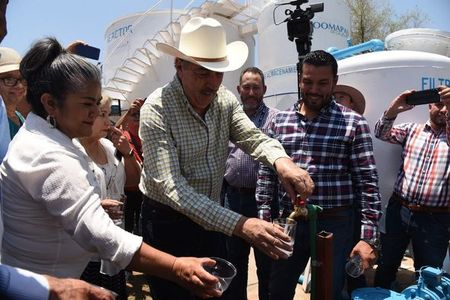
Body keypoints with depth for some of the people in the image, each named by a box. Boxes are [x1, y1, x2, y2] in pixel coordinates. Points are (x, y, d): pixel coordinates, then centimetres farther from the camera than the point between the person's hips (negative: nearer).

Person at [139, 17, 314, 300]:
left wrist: (281, 160, -39)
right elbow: (171, 186, -32)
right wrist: (238, 225, -42)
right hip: (168, 221, -5)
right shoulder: (157, 109, -24)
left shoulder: (225, 99, -4)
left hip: (211, 218, 6)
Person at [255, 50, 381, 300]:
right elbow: (266, 173, 6)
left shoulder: (354, 124, -6)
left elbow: (367, 182, -8)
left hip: (335, 225, -3)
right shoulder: (279, 121, 3)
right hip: (289, 222, 3)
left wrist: (368, 237, -13)